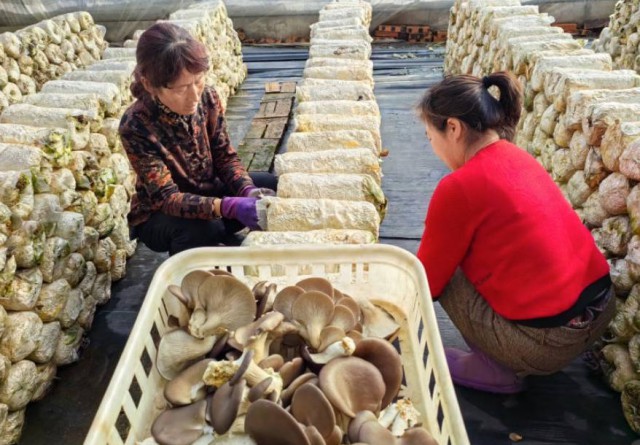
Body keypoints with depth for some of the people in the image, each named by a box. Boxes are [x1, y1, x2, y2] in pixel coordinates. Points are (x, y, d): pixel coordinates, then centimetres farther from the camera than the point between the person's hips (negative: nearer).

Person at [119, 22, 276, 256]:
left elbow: (225, 156, -6)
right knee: (201, 230, -37)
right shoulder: (136, 125, -28)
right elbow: (166, 197, -31)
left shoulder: (208, 99, -15)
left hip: (209, 193, 5)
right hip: (159, 214, -5)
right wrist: (229, 207, -46)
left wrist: (248, 190, -28)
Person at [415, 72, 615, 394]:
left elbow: (427, 278, -7)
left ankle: (495, 371, 9)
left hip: (547, 343, -8)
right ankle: (498, 358, 23)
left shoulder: (458, 188, -18)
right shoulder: (518, 158, 7)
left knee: (444, 272, 4)